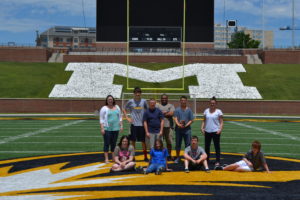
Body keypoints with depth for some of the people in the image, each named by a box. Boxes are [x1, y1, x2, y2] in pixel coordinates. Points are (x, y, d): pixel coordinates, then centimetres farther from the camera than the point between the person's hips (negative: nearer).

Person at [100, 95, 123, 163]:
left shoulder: (117, 107, 13)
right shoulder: (104, 108, -1)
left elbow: (120, 117, 18)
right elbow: (101, 119, -3)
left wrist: (121, 125, 9)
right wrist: (102, 128, -11)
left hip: (115, 128, 4)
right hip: (107, 129, -4)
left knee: (114, 143, 9)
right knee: (107, 143, -4)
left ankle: (113, 157, 19)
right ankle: (106, 159, -1)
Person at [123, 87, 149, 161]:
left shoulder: (144, 101, 1)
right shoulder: (130, 102, 0)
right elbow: (124, 110, 12)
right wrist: (127, 118, 2)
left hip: (142, 124, 0)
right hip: (134, 124, 0)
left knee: (143, 141, 4)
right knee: (133, 140, 4)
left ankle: (145, 156, 11)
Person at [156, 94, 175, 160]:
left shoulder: (170, 106, 11)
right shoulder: (157, 105, 13)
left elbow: (171, 113, -5)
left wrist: (162, 113, -2)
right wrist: (167, 113, -5)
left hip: (168, 126, 0)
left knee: (169, 142, 3)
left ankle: (169, 155, 14)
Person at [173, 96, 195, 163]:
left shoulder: (189, 110, 5)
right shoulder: (177, 110, 4)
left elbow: (191, 120, 2)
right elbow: (175, 118, -4)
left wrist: (186, 125, -13)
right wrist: (179, 124, -23)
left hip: (187, 129, 0)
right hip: (178, 129, 0)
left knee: (188, 144, -1)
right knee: (178, 144, 8)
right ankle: (177, 157, 19)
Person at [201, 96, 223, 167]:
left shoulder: (218, 111, -1)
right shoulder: (206, 111, 9)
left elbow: (221, 122, -2)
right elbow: (204, 121, 14)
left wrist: (220, 129, -16)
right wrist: (202, 128, 0)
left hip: (215, 131, -4)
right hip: (207, 131, 4)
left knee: (217, 146, -1)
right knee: (207, 146, 10)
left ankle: (217, 161, 4)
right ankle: (206, 160, 21)